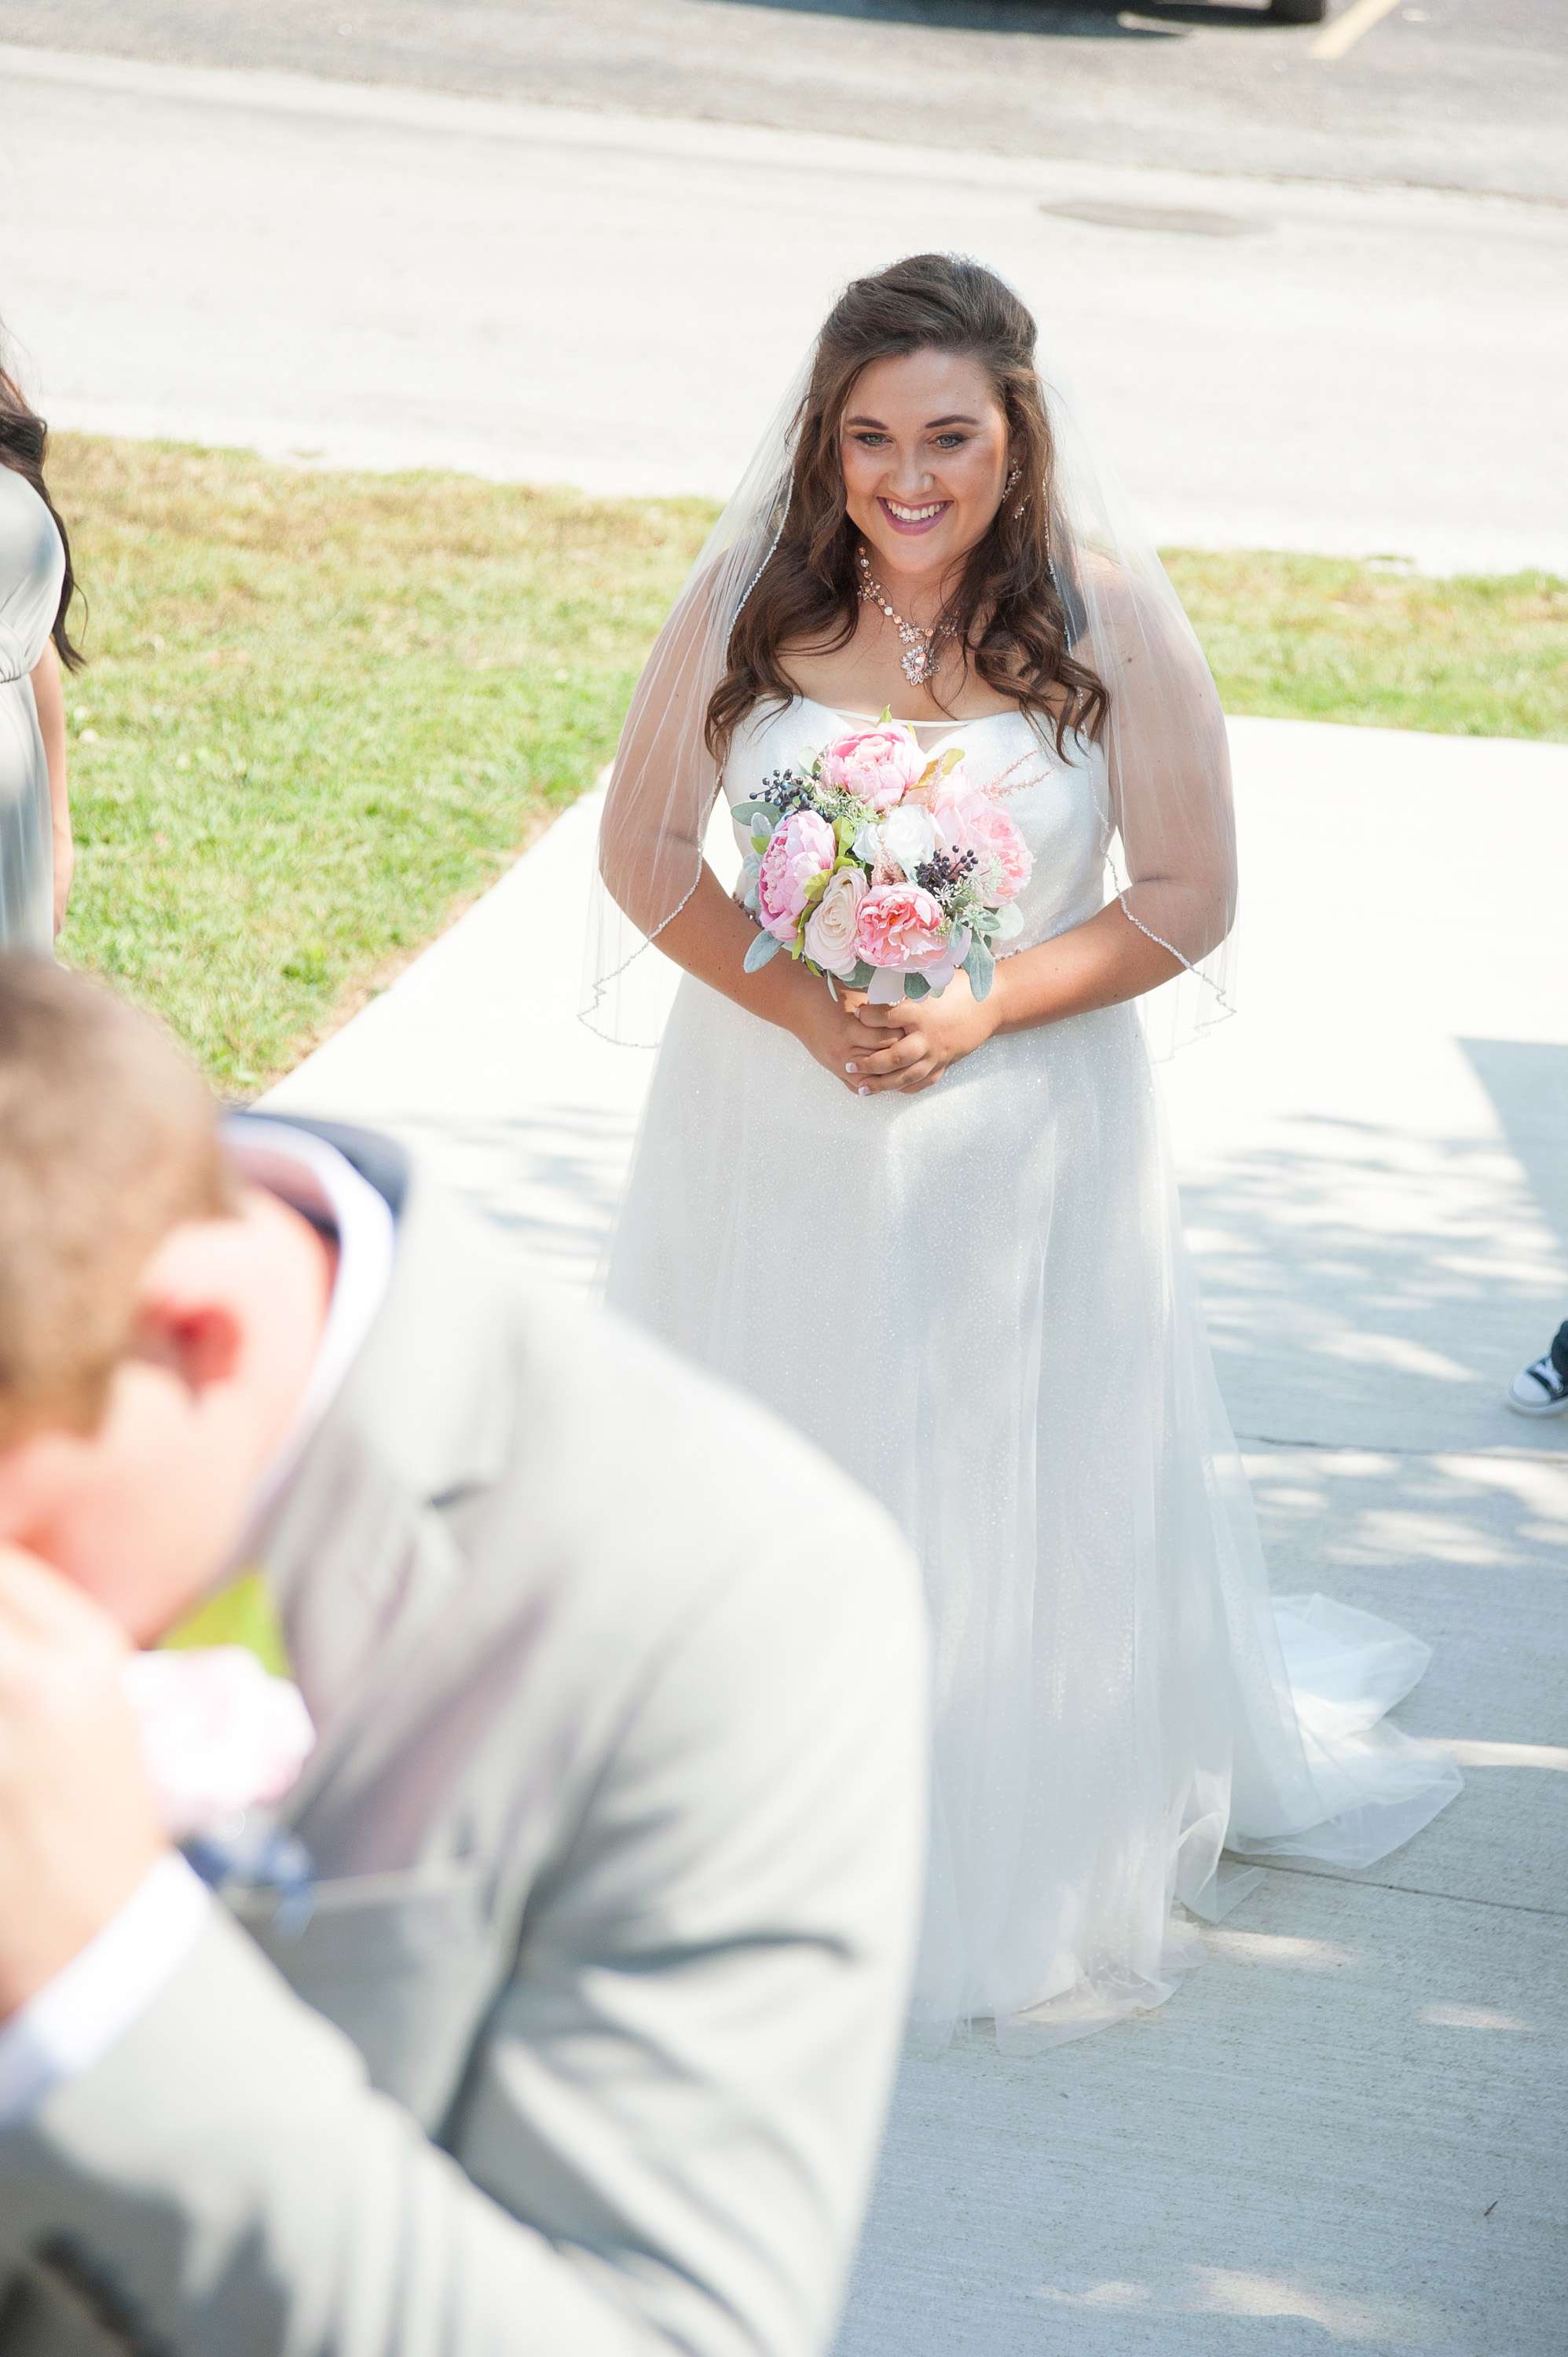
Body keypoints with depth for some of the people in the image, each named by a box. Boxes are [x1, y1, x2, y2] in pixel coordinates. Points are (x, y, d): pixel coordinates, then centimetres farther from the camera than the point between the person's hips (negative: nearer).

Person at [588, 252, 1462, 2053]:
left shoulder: (1109, 622, -11)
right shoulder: (749, 603, -7)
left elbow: (1187, 897, -7)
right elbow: (644, 847, -1)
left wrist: (978, 1019, -18)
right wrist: (797, 1006, -15)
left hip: (1021, 1138, -2)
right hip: (775, 1127, 2)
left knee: (1016, 1497, 9)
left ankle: (1028, 1862, 30)